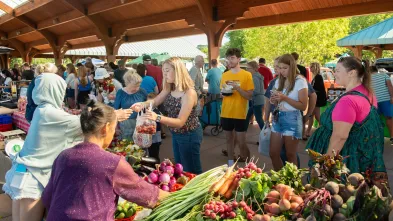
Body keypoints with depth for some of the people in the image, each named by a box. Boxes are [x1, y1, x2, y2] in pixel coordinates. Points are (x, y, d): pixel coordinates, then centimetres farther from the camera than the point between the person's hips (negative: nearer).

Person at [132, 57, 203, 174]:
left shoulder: (189, 93, -27)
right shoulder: (169, 88, -3)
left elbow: (180, 122, -29)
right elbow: (155, 101, 6)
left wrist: (158, 117, -43)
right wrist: (142, 104, -17)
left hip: (189, 135, -8)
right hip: (176, 134, 8)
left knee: (191, 172, 10)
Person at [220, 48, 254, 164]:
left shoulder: (246, 75, -6)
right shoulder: (225, 75, 8)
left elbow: (250, 96, -8)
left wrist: (237, 87, -21)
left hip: (239, 115, -4)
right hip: (226, 114, 5)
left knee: (241, 142, -1)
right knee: (229, 139, 14)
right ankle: (231, 164, 27)